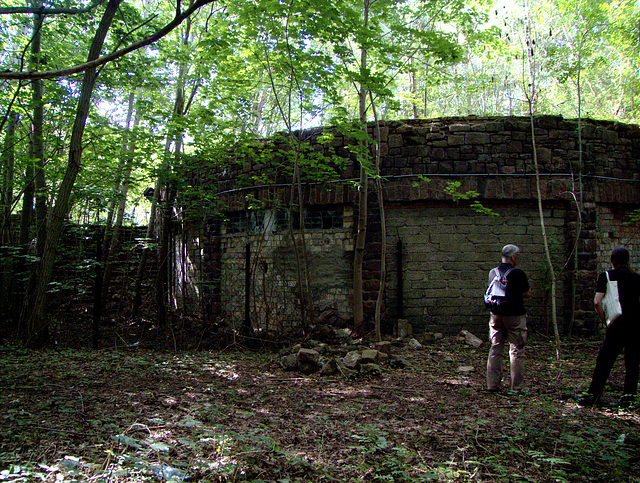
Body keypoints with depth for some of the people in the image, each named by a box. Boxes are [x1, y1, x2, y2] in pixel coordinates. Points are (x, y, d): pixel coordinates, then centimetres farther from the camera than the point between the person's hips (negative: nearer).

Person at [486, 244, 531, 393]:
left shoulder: (493, 272, 4)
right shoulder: (518, 273, -13)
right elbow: (528, 293, -4)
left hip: (496, 315, 5)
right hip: (515, 316, -5)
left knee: (495, 350, 11)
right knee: (517, 351, 4)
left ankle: (492, 384, 13)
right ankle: (517, 386, 8)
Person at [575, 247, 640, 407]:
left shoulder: (606, 276, 3)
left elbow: (597, 302, -6)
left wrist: (605, 321, 4)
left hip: (618, 324, -3)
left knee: (604, 361, 3)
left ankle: (592, 395, 7)